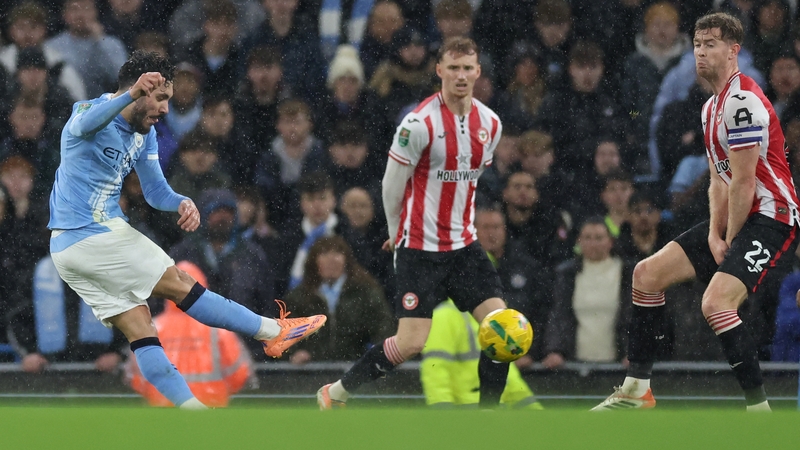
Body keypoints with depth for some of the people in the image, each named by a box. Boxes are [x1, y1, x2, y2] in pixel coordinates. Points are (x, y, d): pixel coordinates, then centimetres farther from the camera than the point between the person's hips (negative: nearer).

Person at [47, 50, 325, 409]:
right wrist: (130, 95, -62)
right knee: (179, 285, -4)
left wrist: (182, 203, -11)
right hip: (93, 237, -9)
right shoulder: (91, 112, -16)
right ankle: (273, 332, 2)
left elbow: (155, 191, 14)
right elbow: (85, 124, -42)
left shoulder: (144, 133, 11)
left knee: (140, 331, 4)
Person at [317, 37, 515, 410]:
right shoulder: (419, 123, -15)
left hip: (463, 245, 6)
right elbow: (392, 184, -4)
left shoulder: (490, 124, 4)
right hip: (419, 248, -6)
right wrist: (397, 233, 8)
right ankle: (334, 394, 8)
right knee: (411, 342, -11)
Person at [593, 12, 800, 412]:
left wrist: (729, 243, -10)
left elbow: (743, 182, -18)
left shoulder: (743, 101, -18)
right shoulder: (711, 108, 15)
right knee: (647, 274, 7)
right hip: (733, 222, 10)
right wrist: (714, 235, 0)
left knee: (716, 303, -29)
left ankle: (759, 407, -22)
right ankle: (636, 390, 14)